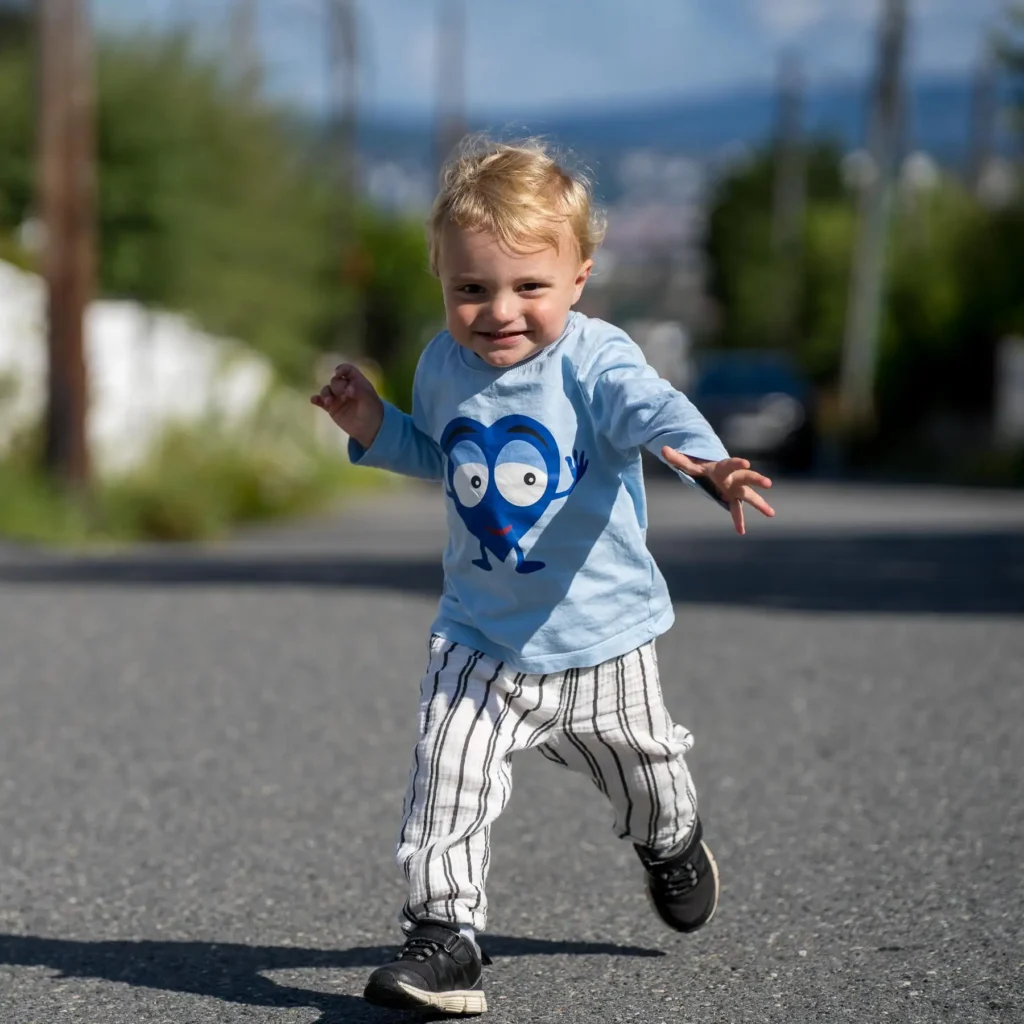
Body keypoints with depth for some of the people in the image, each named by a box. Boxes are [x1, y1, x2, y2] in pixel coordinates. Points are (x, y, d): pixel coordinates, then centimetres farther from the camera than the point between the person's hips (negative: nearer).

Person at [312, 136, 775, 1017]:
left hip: (601, 631, -2)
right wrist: (376, 430, -1)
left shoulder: (595, 362, -21)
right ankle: (444, 933, -7)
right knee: (448, 777, -15)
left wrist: (703, 458, -63)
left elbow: (653, 409, -42)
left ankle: (672, 843, 53)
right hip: (481, 636, 3)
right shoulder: (445, 365, -3)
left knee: (641, 770, 20)